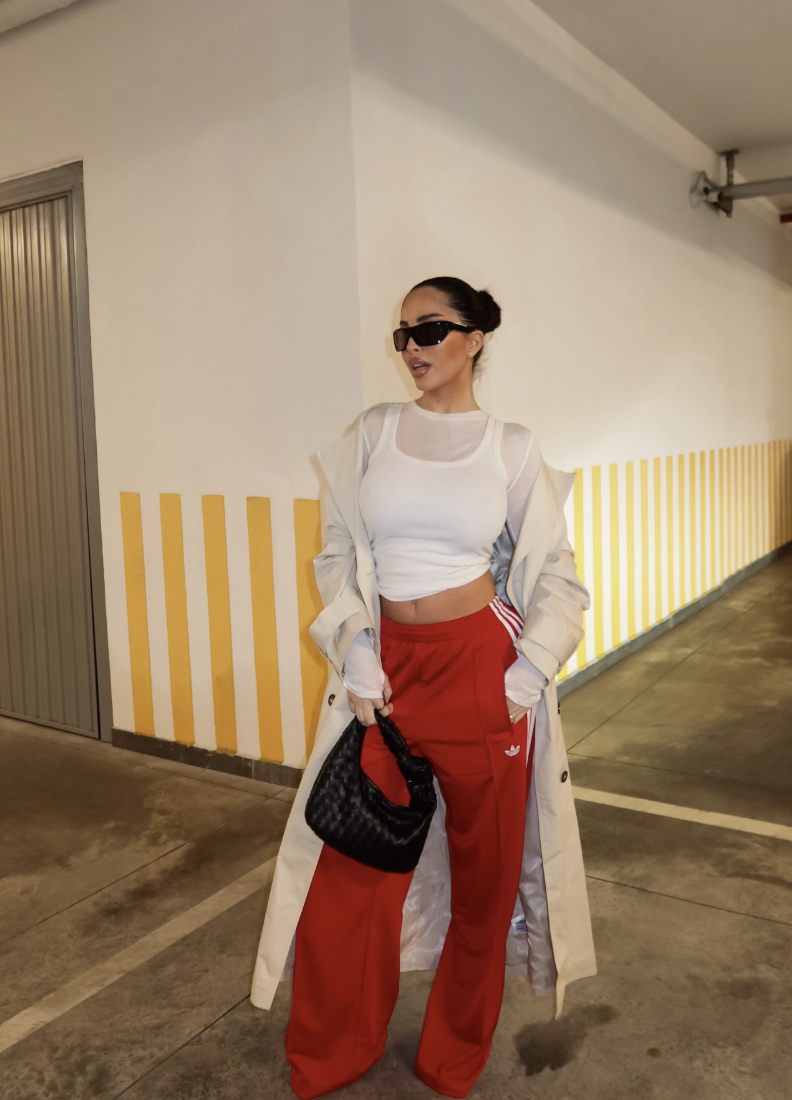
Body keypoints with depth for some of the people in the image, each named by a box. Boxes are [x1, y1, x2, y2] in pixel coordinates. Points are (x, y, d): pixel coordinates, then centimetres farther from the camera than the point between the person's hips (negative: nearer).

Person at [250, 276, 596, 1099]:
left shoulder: (512, 447, 1)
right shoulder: (372, 433, 4)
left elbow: (554, 574, 5)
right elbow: (338, 553, 5)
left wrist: (528, 675, -5)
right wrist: (357, 662, -5)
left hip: (482, 668, -1)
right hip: (389, 666, 1)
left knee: (485, 872, 10)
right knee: (350, 869, 7)